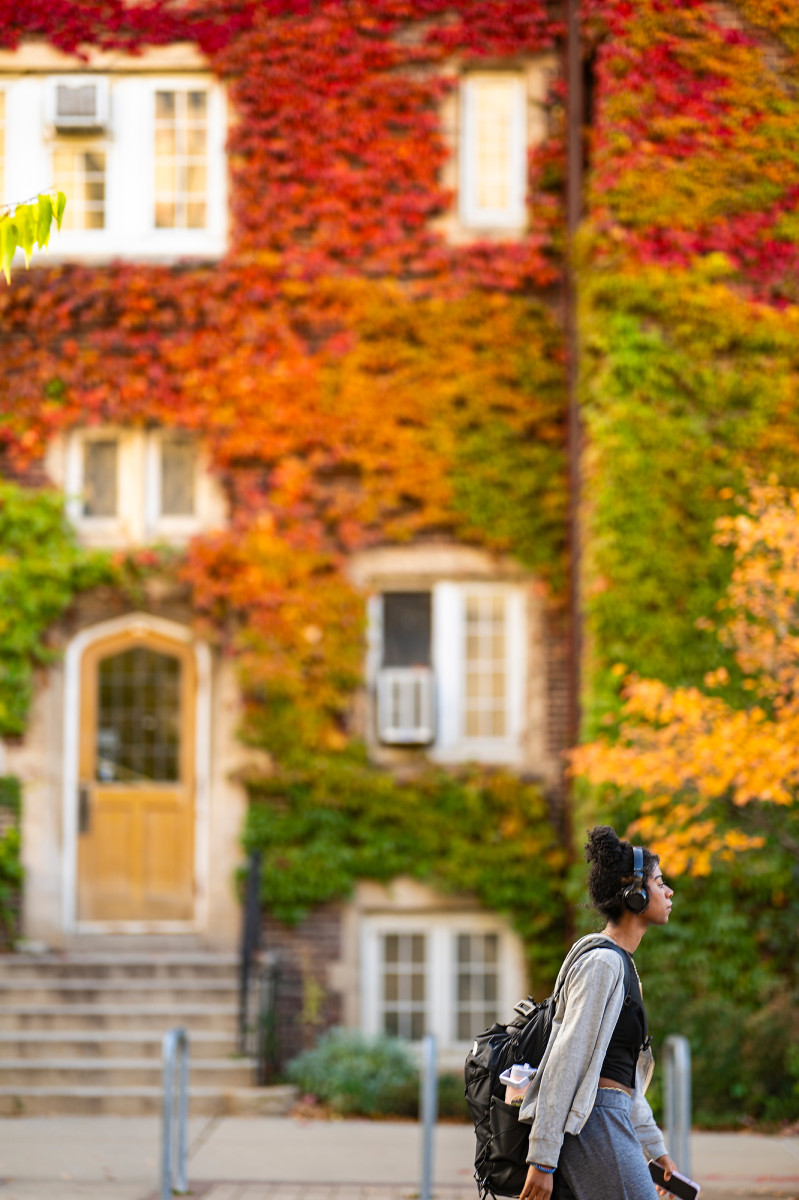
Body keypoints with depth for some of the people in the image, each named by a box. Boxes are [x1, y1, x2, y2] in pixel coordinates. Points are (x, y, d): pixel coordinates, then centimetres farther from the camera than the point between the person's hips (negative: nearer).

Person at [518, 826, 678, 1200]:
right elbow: (566, 1061, -16)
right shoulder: (602, 962, -11)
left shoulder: (619, 963, 20)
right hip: (597, 1126, -10)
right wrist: (543, 1158, -19)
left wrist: (655, 1148, 28)